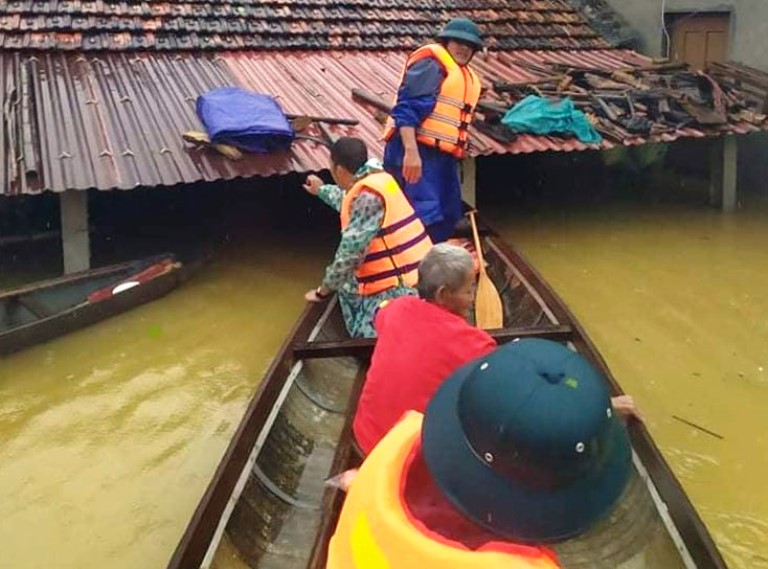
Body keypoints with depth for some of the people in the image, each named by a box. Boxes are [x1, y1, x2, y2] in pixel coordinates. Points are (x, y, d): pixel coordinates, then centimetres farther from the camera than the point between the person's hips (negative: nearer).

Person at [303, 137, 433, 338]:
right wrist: (321, 190, 52)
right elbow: (347, 201, 34)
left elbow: (350, 251, -19)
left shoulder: (367, 196, -20)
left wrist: (324, 290, -5)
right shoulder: (374, 180, 10)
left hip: (403, 286, -10)